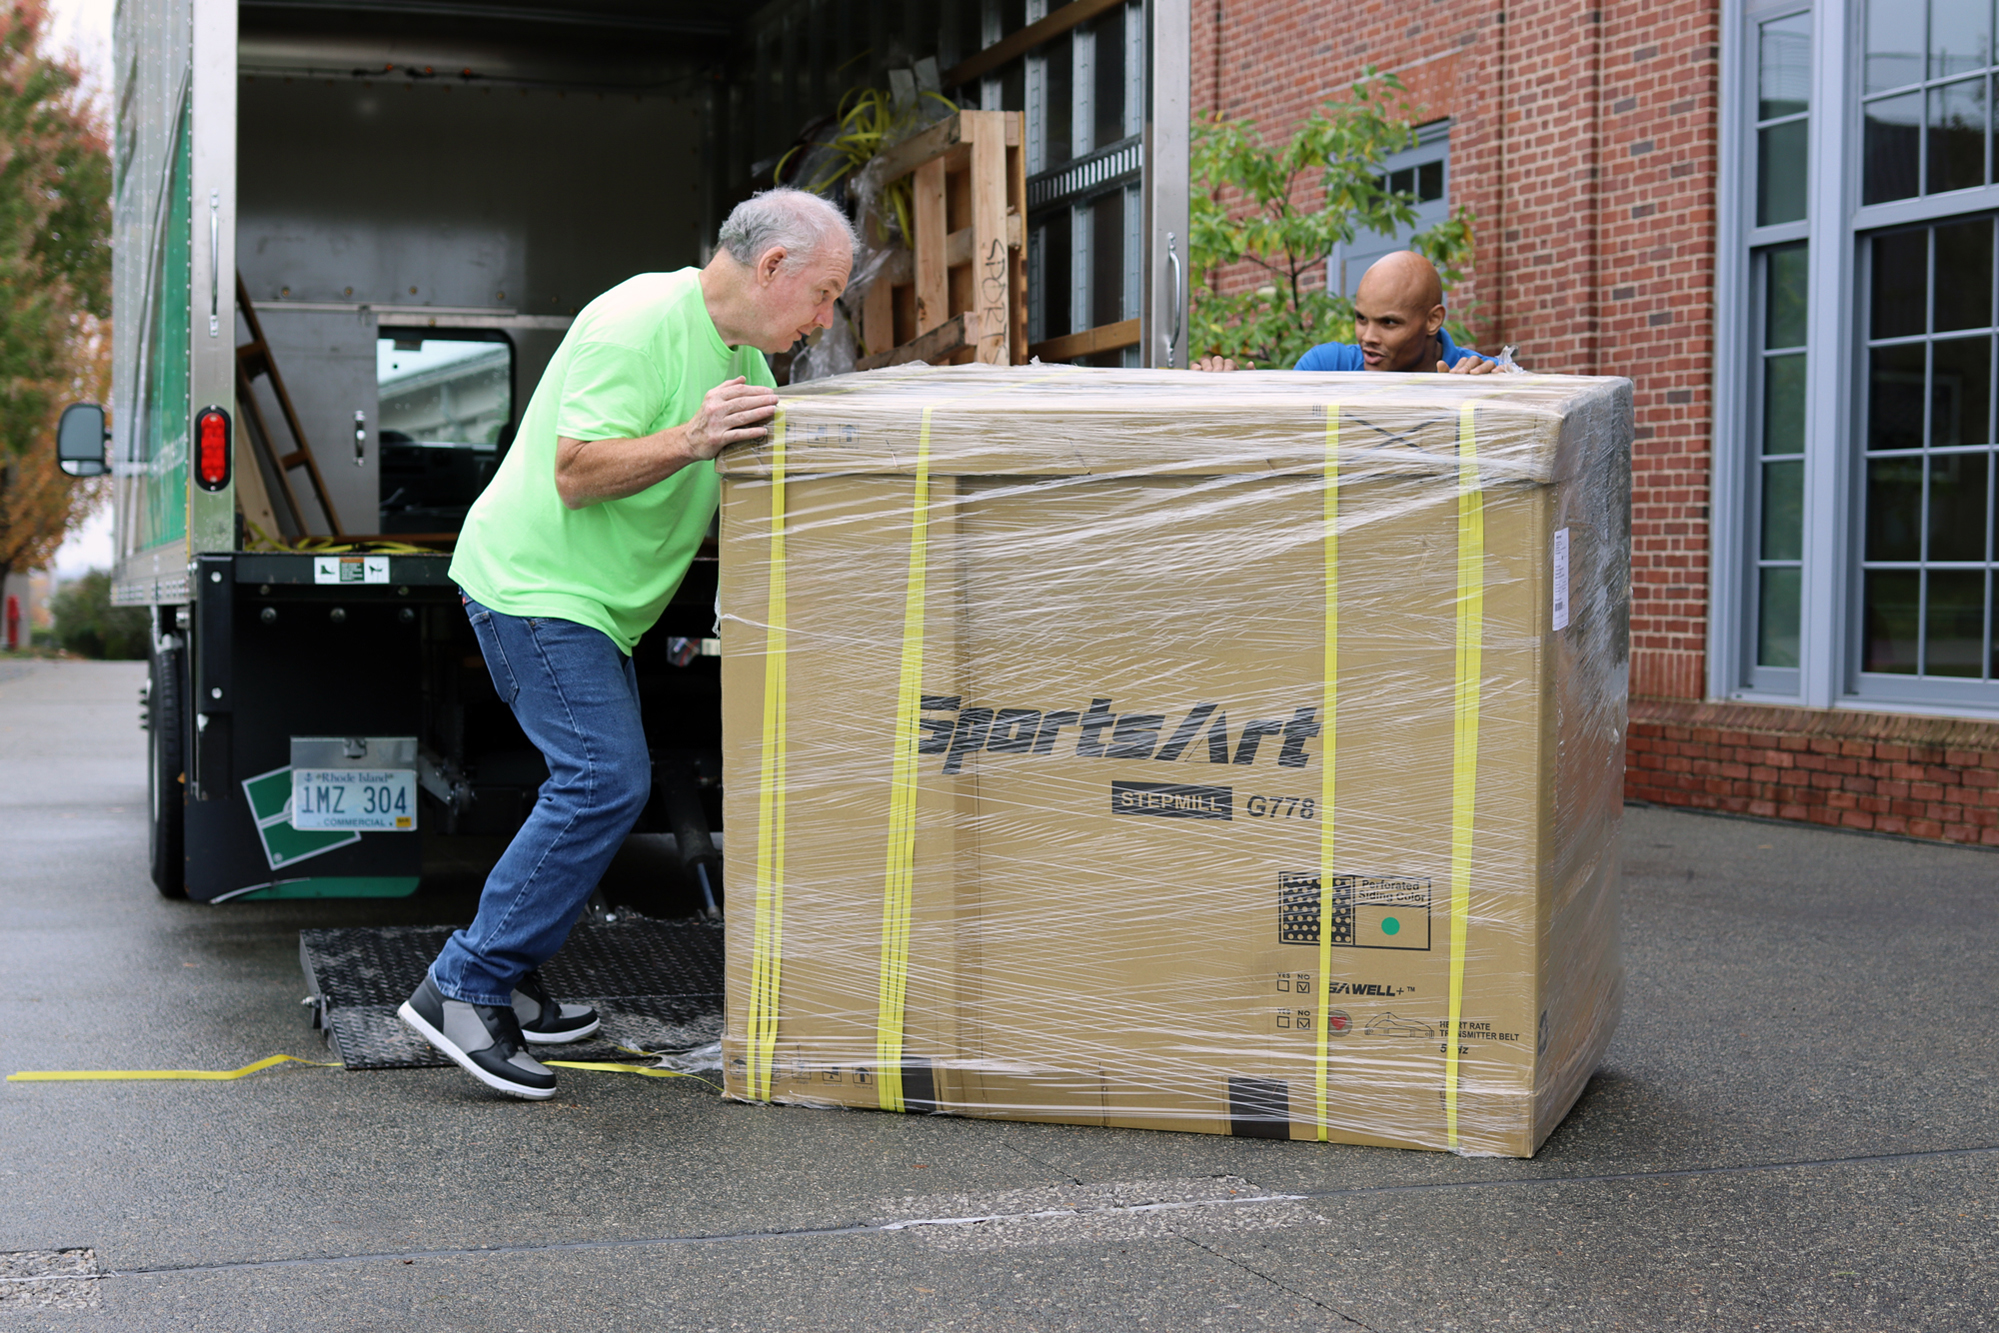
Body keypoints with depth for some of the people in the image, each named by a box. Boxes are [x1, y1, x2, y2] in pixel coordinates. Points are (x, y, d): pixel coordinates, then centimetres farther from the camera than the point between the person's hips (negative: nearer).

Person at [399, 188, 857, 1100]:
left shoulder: (739, 349, 11)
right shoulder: (638, 325, -20)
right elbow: (577, 474, -24)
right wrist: (691, 439, -34)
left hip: (590, 598, 11)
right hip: (535, 583, -11)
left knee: (603, 784, 12)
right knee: (605, 780, -18)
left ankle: (509, 985, 20)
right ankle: (463, 991, -13)